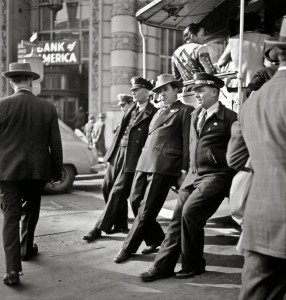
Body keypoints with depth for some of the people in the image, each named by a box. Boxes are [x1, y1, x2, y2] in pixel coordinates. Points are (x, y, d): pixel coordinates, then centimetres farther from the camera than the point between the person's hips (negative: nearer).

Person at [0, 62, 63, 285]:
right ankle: (26, 249, 40)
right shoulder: (48, 108, -2)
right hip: (37, 170, 2)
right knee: (31, 211, 23)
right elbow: (56, 145, 0)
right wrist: (56, 173, 9)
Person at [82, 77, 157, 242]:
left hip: (133, 158, -8)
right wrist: (112, 152, 11)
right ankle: (120, 224, 29)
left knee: (117, 193, -3)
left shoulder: (153, 113, -9)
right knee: (107, 187, 14)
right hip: (118, 153, 8)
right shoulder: (132, 109, 14)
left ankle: (100, 228, 8)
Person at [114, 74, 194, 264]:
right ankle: (156, 240, 25)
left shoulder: (185, 111, 1)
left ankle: (128, 248, 6)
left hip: (164, 166, -8)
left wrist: (184, 171, -12)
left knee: (147, 209, -5)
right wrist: (143, 160, 15)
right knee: (136, 201, 7)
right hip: (145, 162, 8)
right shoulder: (159, 112, 24)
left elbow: (188, 142, -6)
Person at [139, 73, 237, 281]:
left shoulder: (229, 118, -8)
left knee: (190, 212, -17)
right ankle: (163, 266, 12)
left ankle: (193, 265, 4)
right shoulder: (195, 115, 14)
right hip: (193, 175, 7)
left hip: (216, 175, -7)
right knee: (178, 217, 4)